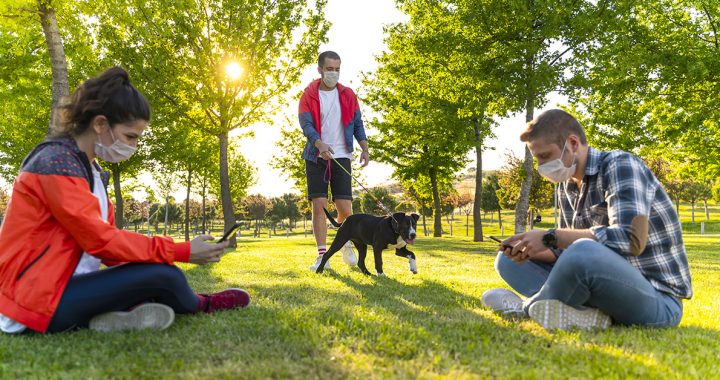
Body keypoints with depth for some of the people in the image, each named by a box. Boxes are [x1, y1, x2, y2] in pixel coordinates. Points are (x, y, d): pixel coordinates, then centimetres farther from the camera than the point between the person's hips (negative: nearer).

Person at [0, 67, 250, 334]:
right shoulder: (57, 162, -17)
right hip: (38, 301, -9)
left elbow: (106, 237, 7)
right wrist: (182, 251, -19)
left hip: (59, 287, 9)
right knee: (163, 275, -16)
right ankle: (199, 306, 11)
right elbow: (100, 240, -22)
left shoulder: (92, 170, 12)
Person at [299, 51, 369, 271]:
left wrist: (364, 148, -4)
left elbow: (357, 123, 10)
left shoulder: (348, 94, 10)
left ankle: (347, 246, 23)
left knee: (345, 207, -4)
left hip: (341, 156, 1)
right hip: (316, 157, -1)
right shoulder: (308, 95, 2)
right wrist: (320, 144, -28)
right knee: (319, 205, -7)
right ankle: (322, 255, 0)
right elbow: (306, 124, -9)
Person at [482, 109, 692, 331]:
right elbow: (568, 251, 12)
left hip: (658, 298, -8)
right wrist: (529, 250, -9)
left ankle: (529, 307, -8)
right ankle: (586, 312, -18)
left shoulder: (620, 166, -14)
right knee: (509, 260, 5)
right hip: (608, 284, 8)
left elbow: (632, 240, -29)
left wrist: (550, 237, -24)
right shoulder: (567, 186, 9)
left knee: (583, 252, -38)